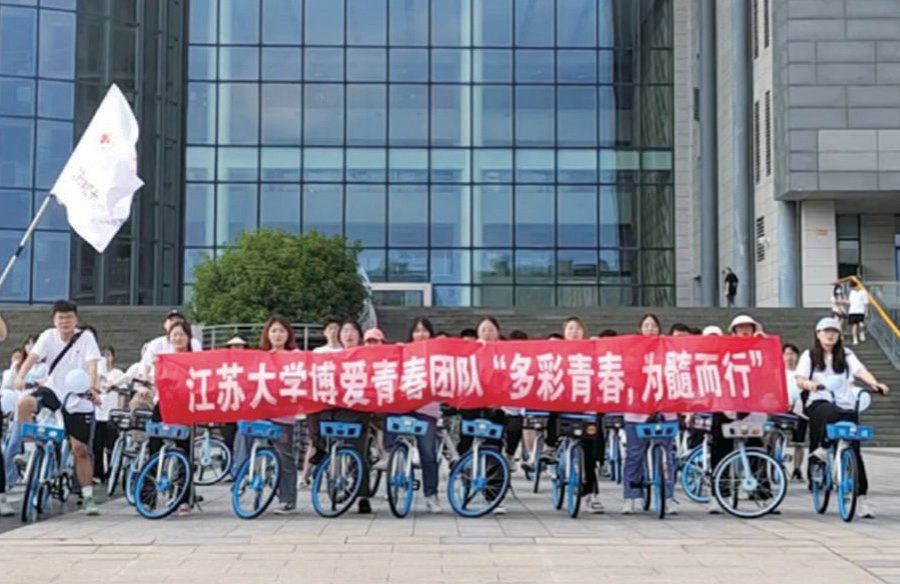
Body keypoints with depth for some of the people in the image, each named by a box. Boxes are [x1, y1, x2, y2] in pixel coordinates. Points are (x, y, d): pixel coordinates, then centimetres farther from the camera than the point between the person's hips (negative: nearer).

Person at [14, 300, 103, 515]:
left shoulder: (86, 337, -9)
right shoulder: (49, 336, -4)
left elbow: (92, 365, -21)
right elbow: (33, 357, -18)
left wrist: (93, 388, -38)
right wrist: (20, 376, -37)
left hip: (79, 398, -2)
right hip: (54, 390, 2)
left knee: (81, 450, 0)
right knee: (25, 403, -30)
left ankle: (88, 497, 12)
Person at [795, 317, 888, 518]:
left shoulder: (846, 355, 12)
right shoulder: (809, 356, 9)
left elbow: (860, 370, -4)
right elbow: (799, 380, 0)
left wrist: (874, 383, -24)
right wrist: (809, 384, -24)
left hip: (846, 407, 2)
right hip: (820, 403, -2)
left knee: (853, 451, -6)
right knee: (829, 412, -40)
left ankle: (862, 499, -2)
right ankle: (820, 450, -20)